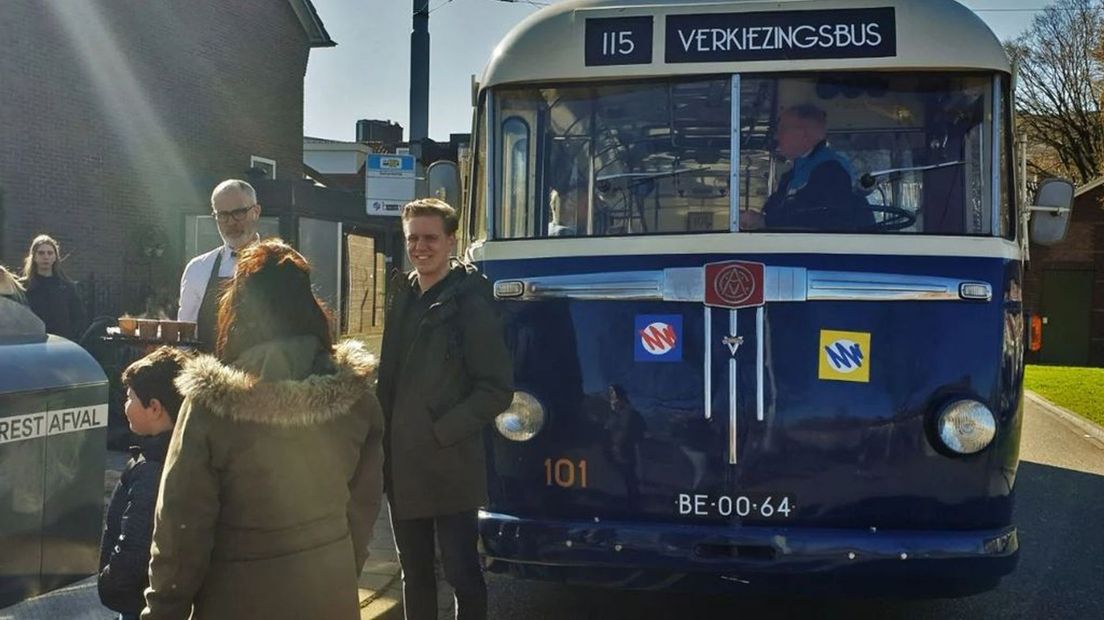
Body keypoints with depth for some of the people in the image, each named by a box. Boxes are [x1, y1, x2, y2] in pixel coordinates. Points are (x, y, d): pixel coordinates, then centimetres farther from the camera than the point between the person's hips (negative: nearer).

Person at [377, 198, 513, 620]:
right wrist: (385, 434, 6)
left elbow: (497, 389, -13)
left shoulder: (470, 303, -10)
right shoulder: (402, 296, 10)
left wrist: (441, 432, -15)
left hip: (450, 467, -6)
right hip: (402, 465, 7)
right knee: (414, 573, 16)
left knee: (461, 573, 2)